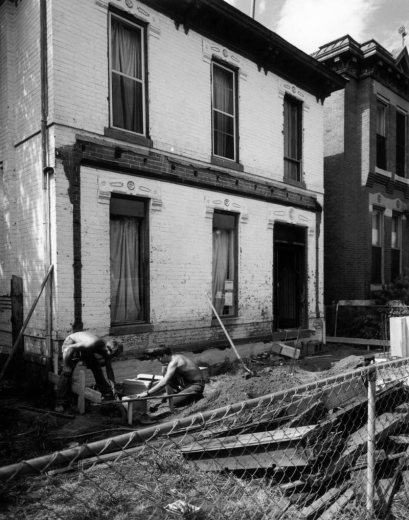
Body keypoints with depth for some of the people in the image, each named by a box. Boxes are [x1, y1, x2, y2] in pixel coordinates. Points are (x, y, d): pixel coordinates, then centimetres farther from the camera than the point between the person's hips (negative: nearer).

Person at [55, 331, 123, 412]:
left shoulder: (107, 351, -16)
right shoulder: (94, 344, -42)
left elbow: (109, 369, -6)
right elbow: (69, 348, -41)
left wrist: (113, 387, -11)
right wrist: (66, 366, -35)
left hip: (84, 349, 7)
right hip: (71, 344, -7)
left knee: (97, 368, 5)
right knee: (67, 372, -19)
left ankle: (107, 394, 18)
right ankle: (60, 403, -14)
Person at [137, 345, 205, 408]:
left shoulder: (173, 362, -24)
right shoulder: (176, 357, 4)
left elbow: (164, 383, -31)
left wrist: (147, 393, -26)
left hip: (197, 385, -9)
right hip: (187, 382, 9)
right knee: (165, 369, -2)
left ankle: (196, 396, 2)